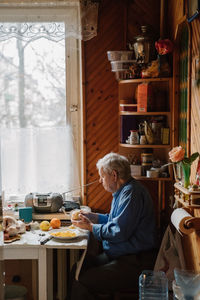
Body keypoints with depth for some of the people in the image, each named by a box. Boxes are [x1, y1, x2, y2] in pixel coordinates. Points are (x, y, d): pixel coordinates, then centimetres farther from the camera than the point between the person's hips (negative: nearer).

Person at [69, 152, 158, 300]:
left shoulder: (132, 193, -18)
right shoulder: (124, 191, 17)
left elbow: (118, 232, -23)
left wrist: (90, 227, -9)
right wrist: (93, 217, 19)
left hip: (134, 263, -11)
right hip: (116, 254, 11)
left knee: (80, 284, -22)